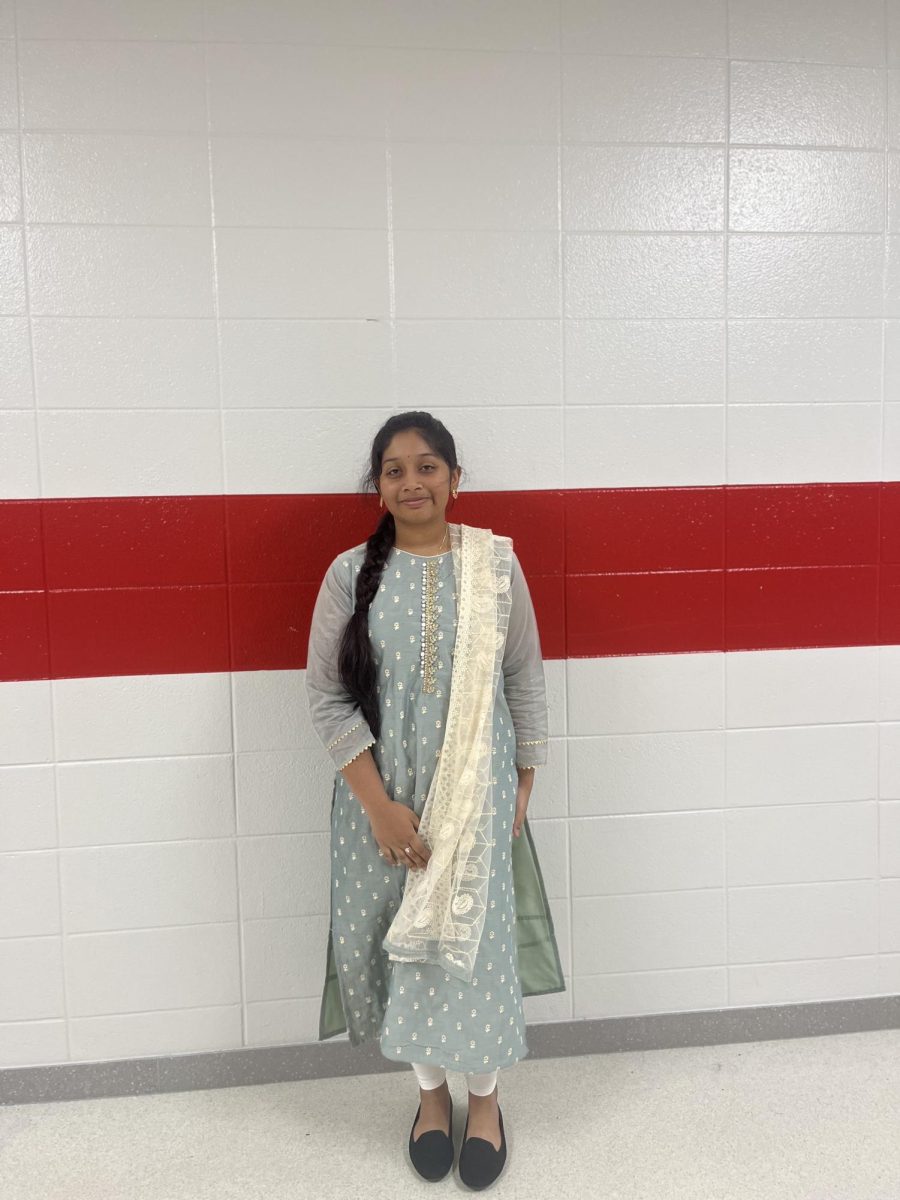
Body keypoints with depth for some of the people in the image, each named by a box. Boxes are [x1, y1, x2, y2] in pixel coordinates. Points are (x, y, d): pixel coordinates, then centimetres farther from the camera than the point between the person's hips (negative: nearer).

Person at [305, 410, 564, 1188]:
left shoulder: (496, 565, -3)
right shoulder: (351, 574, -5)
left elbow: (526, 684, 3)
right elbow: (328, 697, -6)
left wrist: (523, 788, 3)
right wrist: (379, 805, -12)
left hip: (477, 794, 0)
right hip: (380, 795, 1)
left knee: (474, 938, 6)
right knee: (398, 942, 10)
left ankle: (484, 1097, 33)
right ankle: (431, 1092, 37)